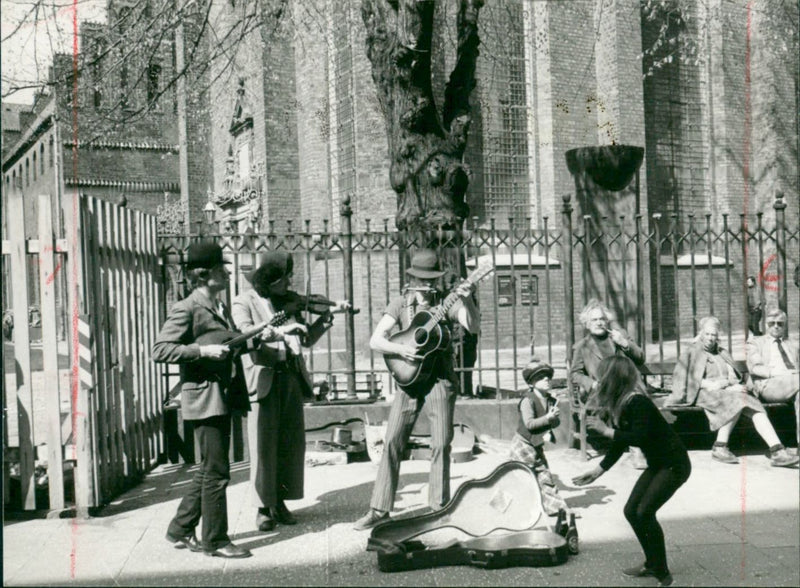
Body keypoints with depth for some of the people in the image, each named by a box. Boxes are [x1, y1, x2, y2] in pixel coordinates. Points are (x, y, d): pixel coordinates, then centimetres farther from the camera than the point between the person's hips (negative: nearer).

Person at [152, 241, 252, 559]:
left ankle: (180, 531, 26)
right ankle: (215, 540, 8)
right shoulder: (186, 309, -12)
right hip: (203, 397, -9)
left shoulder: (220, 307, 15)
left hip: (224, 397, 9)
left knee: (209, 469, 15)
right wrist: (203, 350, -24)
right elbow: (159, 349, -18)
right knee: (216, 472, -4)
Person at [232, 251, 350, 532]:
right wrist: (278, 331, -31)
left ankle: (280, 501, 18)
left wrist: (328, 315, 5)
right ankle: (263, 506, 7)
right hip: (263, 378, -5)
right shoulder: (244, 302, 1)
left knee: (292, 442, 6)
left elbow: (307, 339, 15)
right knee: (263, 444, -3)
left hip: (291, 376, 5)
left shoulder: (290, 301, 15)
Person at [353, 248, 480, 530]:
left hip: (441, 377, -1)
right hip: (409, 377, 1)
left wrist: (467, 301, -28)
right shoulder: (400, 303, 5)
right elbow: (375, 340, -1)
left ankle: (439, 508, 10)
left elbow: (473, 327, -11)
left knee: (441, 443, -2)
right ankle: (379, 509, 5)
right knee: (392, 442, -2)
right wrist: (400, 349, -18)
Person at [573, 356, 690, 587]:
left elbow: (639, 437, -34)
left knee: (644, 512, -16)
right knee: (631, 510, 7)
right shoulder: (618, 405, 3)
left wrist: (605, 430, -25)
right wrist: (597, 472, 10)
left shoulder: (637, 402, -23)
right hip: (656, 464, 9)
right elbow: (619, 446, 10)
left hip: (674, 464, -9)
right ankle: (652, 564, 22)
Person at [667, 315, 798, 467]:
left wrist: (733, 385, -4)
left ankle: (777, 452, -35)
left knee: (756, 408, -23)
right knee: (738, 402, -34)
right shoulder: (692, 353, 10)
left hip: (729, 392, 5)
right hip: (706, 394, -5)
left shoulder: (722, 353, 26)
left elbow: (734, 378, 18)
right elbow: (694, 380, -2)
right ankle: (719, 447, -31)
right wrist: (714, 385, -12)